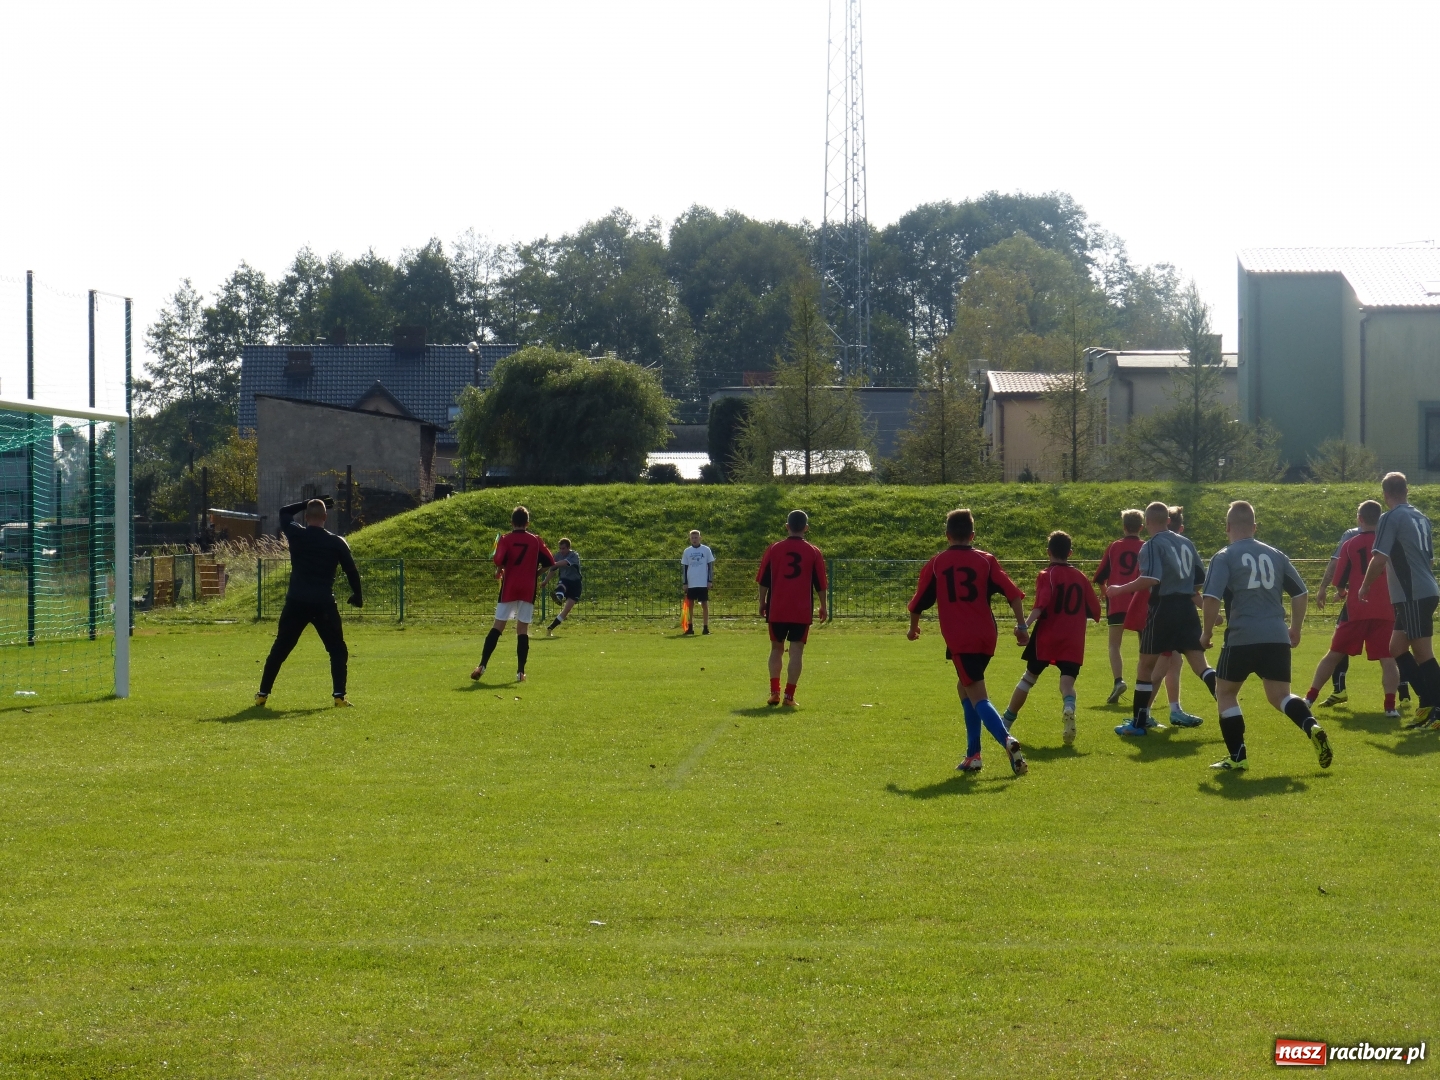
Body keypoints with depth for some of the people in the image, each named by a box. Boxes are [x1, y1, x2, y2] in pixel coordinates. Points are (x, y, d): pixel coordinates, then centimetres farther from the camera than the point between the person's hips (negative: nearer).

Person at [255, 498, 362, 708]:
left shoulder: (296, 535, 1)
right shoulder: (336, 542, 0)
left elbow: (284, 512, 21)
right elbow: (351, 571, 3)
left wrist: (309, 503, 24)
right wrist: (357, 596, 16)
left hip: (296, 603, 1)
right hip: (324, 604, -1)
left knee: (279, 649, 12)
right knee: (337, 650, 8)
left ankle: (263, 694, 13)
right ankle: (339, 696, -6)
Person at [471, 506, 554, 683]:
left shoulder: (505, 539, -1)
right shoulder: (536, 540, 5)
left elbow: (498, 560, -17)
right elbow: (550, 562, 3)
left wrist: (500, 569, 4)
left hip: (509, 588, -1)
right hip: (528, 589, 1)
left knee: (498, 626, 2)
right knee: (523, 629, 4)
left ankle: (482, 665, -6)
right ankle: (520, 672, -2)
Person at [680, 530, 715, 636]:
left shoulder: (706, 550, 2)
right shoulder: (687, 551, 7)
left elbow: (711, 566, 3)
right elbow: (684, 568, 9)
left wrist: (710, 581, -3)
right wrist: (685, 583, 3)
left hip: (703, 583, -2)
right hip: (691, 583, 2)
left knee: (704, 604, -1)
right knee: (690, 605, 3)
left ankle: (706, 627, 2)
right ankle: (690, 627, 9)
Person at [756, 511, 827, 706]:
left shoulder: (774, 549, 0)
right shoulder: (813, 552, 0)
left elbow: (763, 580, 2)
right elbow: (821, 584, 3)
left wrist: (762, 603, 13)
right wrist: (823, 606, 14)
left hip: (777, 609, 1)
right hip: (802, 611, -1)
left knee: (776, 649, 15)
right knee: (796, 651, 0)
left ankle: (774, 692, 9)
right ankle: (789, 696, -5)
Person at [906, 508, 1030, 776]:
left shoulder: (935, 565, 5)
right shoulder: (986, 560, 7)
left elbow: (918, 603, 12)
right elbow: (1012, 593, -2)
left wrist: (914, 628, 30)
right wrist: (1021, 626, 2)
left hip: (959, 640, -4)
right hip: (986, 637, 4)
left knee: (977, 697, -8)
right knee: (965, 688, 22)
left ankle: (1007, 741, -33)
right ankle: (972, 755, 18)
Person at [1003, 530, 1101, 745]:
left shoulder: (1047, 576, -3)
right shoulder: (1081, 578, 11)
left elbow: (1040, 606, -19)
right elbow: (1095, 611, 14)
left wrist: (1026, 625, -28)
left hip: (1046, 638, -2)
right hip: (1073, 641, 2)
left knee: (1029, 677, 13)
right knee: (1067, 681, -3)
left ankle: (1005, 724, 21)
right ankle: (1069, 707, -39)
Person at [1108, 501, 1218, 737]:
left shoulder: (1152, 546, -7)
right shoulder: (1186, 543, 13)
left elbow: (1150, 579, -20)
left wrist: (1120, 590, -12)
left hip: (1164, 607, -6)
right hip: (1187, 608, 6)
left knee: (1147, 663, 4)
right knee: (1199, 663, 5)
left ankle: (1138, 722, 6)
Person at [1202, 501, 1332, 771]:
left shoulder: (1224, 557, -1)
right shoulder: (1275, 555, 13)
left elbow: (1211, 599, -12)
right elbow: (1301, 594, 16)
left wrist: (1207, 633, 1)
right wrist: (1295, 629, 27)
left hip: (1242, 637, -4)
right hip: (1277, 638, 4)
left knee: (1225, 692, 14)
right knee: (1279, 696, 11)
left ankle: (1238, 757, 9)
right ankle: (1312, 727, -17)